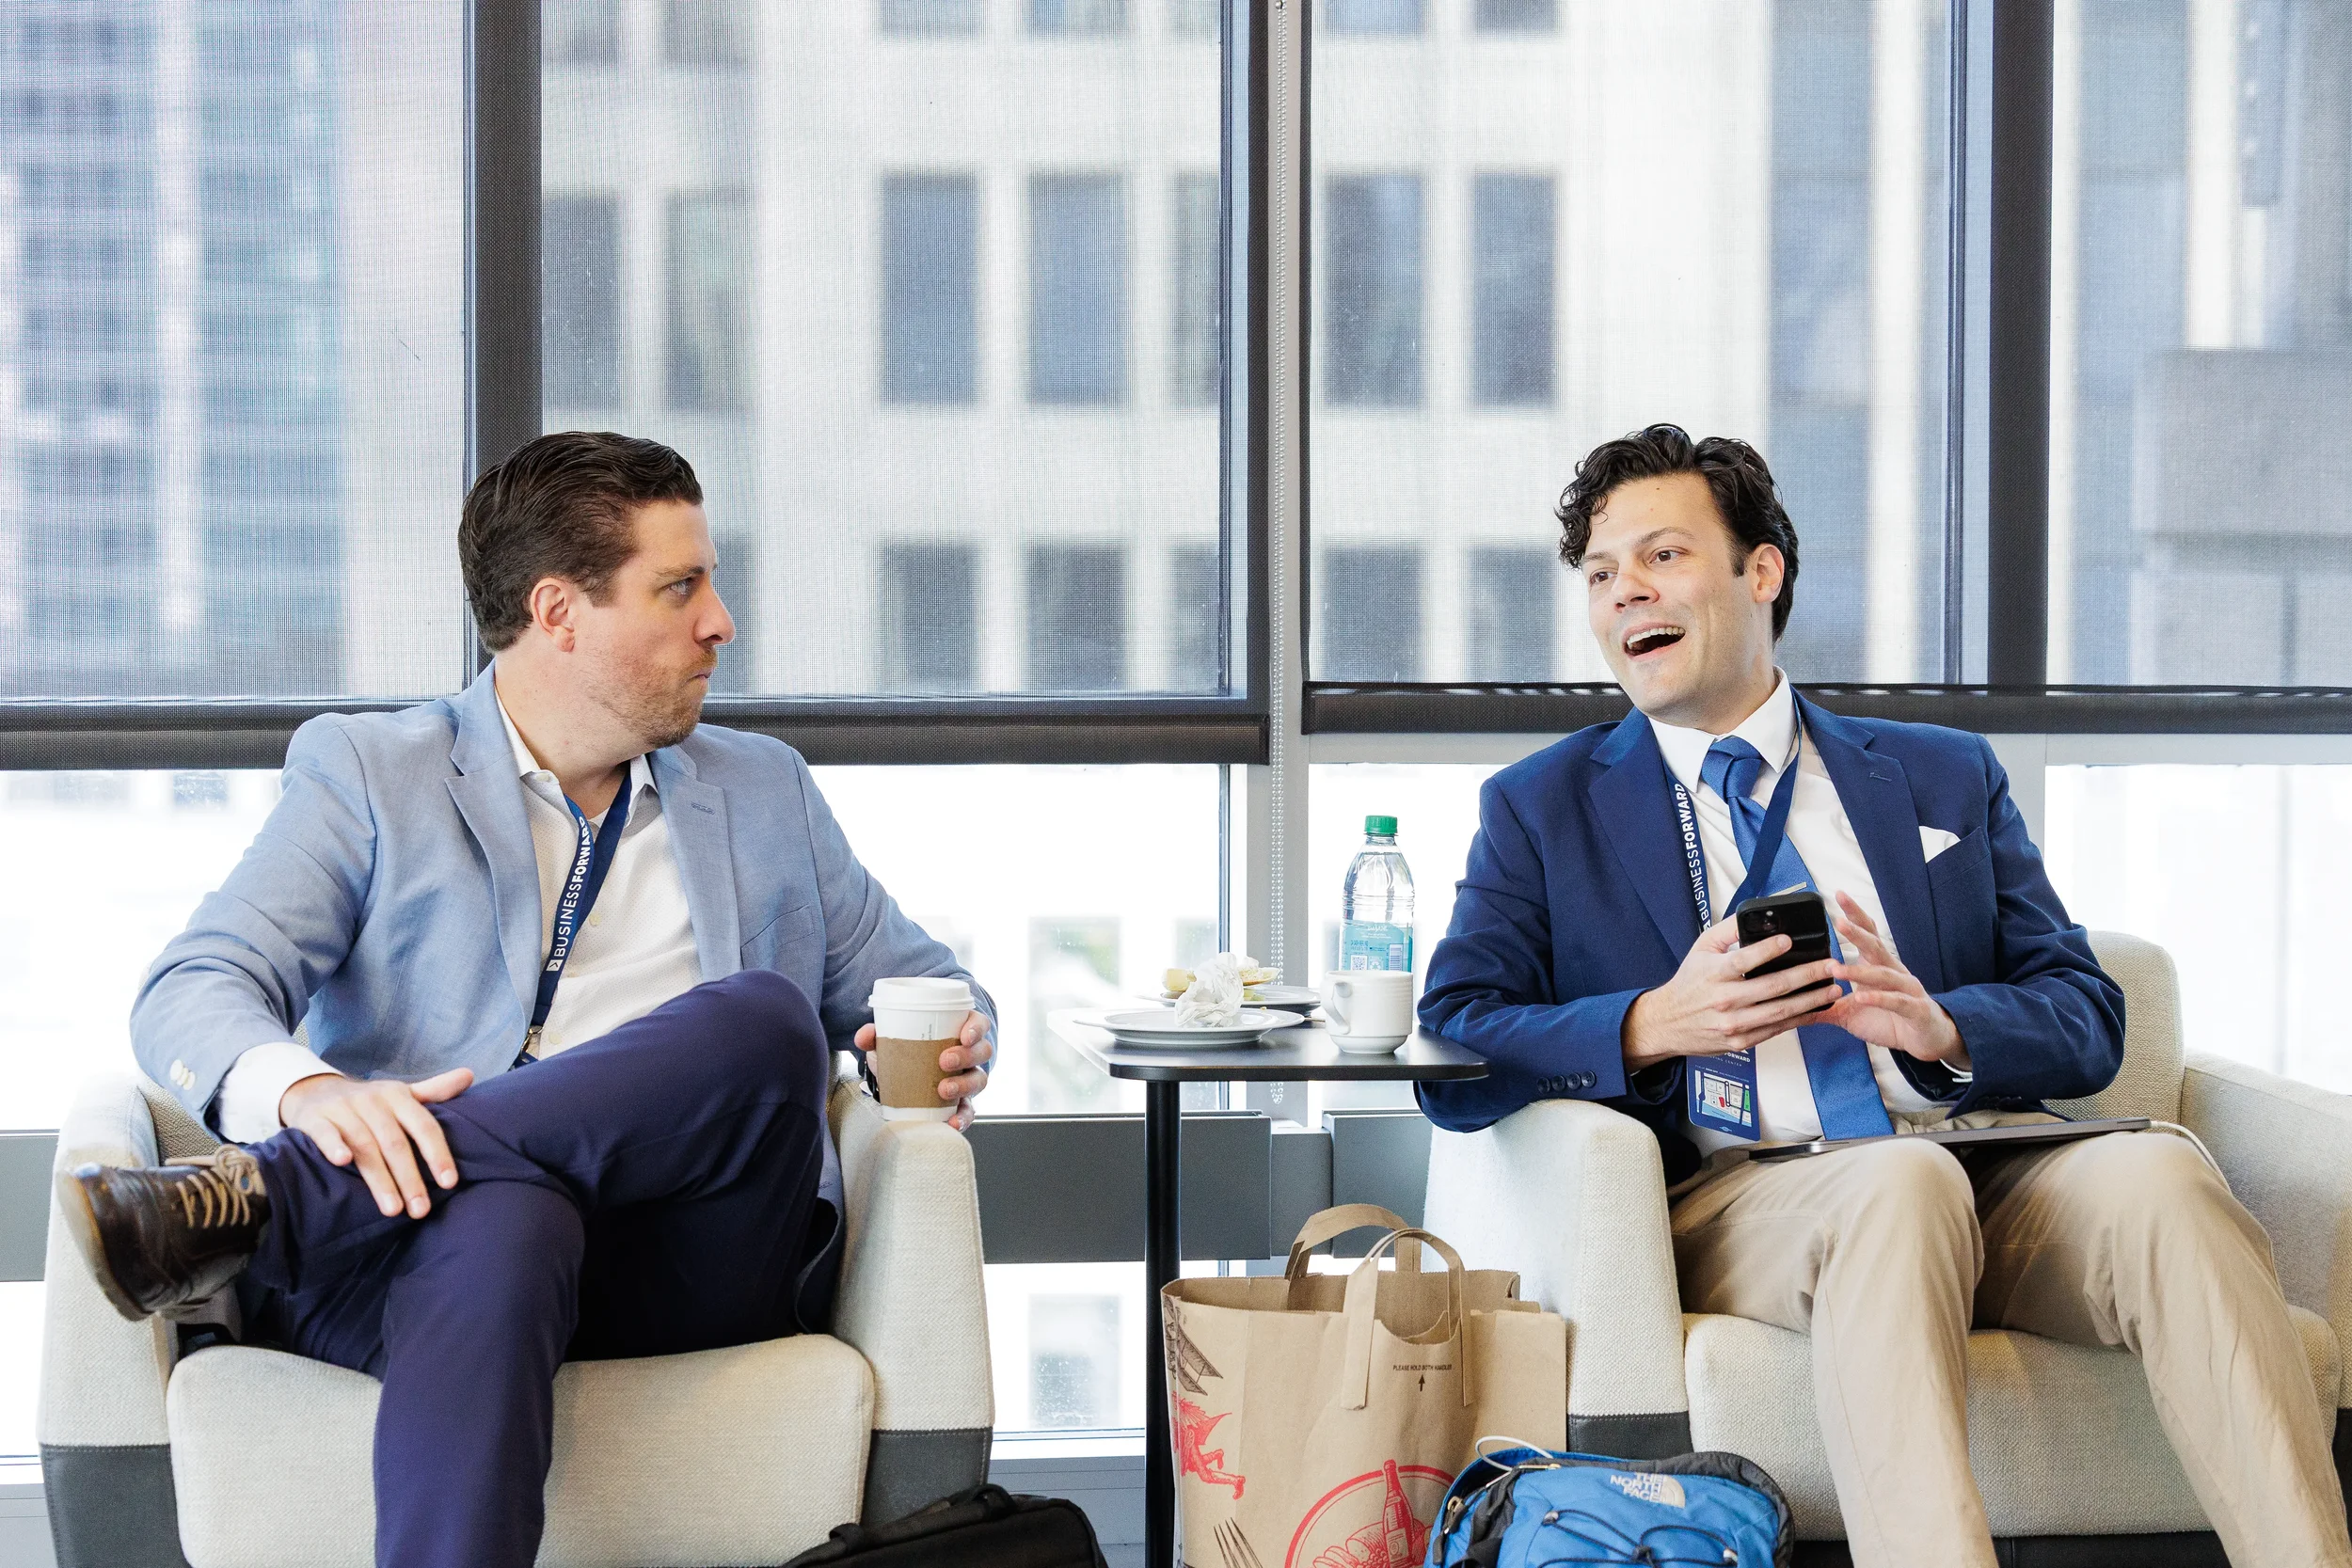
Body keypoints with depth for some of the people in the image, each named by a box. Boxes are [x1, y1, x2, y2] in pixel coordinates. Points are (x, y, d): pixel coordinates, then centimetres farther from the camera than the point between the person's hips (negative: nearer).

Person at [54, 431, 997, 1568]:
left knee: (763, 1018, -31)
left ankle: (254, 1197, -34)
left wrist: (946, 1047, 4)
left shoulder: (764, 791, 27)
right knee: (504, 1219, -41)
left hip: (694, 1270, 3)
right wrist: (306, 1091, -25)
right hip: (442, 1237, -3)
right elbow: (196, 990, 1)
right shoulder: (364, 772, 15)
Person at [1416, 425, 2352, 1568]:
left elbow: (2086, 1022, 15)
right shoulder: (1539, 809, 18)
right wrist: (1653, 1026, -13)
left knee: (2154, 1174, -32)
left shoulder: (1947, 777, 23)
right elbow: (1450, 1055, 5)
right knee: (1900, 1181, -37)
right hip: (1726, 1203, -2)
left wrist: (1943, 1028, -8)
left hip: (1988, 1179, 3)